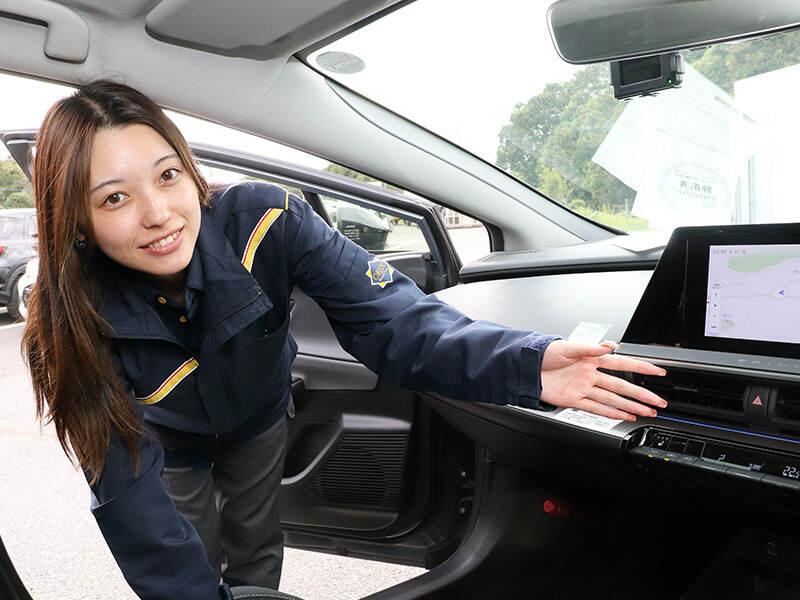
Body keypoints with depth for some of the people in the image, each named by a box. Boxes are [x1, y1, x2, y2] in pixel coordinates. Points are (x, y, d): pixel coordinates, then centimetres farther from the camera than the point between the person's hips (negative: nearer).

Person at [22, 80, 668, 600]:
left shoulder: (262, 220, -35)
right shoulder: (73, 332, -33)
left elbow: (386, 317, -40)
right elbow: (131, 497, -29)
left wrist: (525, 365, -54)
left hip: (259, 420, 1)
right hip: (170, 453, -1)